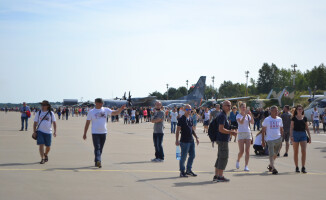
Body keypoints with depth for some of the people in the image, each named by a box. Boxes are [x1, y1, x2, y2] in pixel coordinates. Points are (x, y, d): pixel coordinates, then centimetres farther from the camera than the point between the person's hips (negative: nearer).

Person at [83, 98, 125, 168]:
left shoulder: (106, 110, 7)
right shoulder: (91, 112, 0)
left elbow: (115, 113, 1)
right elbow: (87, 123, 3)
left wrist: (121, 109, -19)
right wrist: (85, 134, 2)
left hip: (103, 133, 4)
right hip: (95, 133, -4)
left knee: (100, 149, 10)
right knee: (97, 148, -14)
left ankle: (96, 162, 22)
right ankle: (98, 161, -24)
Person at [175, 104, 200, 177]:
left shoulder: (190, 119, 12)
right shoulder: (181, 119, -10)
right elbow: (178, 130, -12)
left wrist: (196, 137, 19)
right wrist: (177, 140, -19)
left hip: (191, 140, 8)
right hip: (184, 141, -8)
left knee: (192, 155, 13)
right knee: (183, 157, -3)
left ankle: (189, 170, 25)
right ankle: (182, 172, 7)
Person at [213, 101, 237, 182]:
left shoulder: (224, 115, 18)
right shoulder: (222, 116, -15)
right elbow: (221, 129, -23)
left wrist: (231, 131, 17)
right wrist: (231, 132, -16)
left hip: (221, 139, 11)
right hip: (223, 140, -11)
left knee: (220, 157, 13)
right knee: (224, 157, -6)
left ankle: (216, 176, 16)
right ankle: (220, 176, -3)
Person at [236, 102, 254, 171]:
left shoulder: (248, 115, 10)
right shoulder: (238, 115, -4)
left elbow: (252, 122, -5)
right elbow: (241, 122, -23)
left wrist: (251, 115, -16)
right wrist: (245, 114, -27)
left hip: (248, 133, 4)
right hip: (241, 133, -4)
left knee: (247, 151, -4)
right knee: (241, 151, -6)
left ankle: (246, 166, -3)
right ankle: (238, 161, 25)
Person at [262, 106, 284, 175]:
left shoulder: (279, 119, 8)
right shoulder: (267, 119, -2)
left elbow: (281, 130, 16)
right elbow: (263, 130, 2)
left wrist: (281, 140, 12)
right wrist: (263, 141, -2)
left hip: (278, 139, 4)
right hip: (270, 139, -4)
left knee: (275, 154, 13)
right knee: (271, 154, -9)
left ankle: (270, 165, 31)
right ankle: (273, 168, -9)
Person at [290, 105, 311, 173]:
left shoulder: (304, 118, 8)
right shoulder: (294, 118, 2)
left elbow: (307, 128, 14)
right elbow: (291, 128, -1)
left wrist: (309, 136, 10)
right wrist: (291, 136, -13)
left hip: (303, 134, 1)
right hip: (295, 134, -1)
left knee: (304, 151, -10)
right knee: (296, 152, 4)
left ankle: (303, 168, -6)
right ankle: (297, 167, 13)